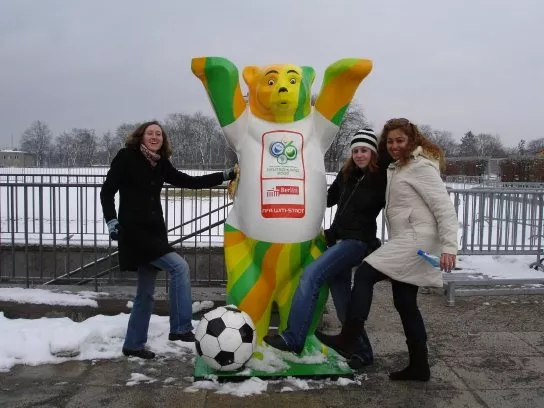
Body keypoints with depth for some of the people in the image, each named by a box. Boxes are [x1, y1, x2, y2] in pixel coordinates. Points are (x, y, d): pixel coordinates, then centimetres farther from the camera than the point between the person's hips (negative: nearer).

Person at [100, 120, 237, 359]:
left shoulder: (161, 164, 11)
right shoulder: (126, 157, -4)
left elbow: (190, 182, 11)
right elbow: (107, 191, -5)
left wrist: (226, 175, 7)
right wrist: (111, 220, -18)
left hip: (154, 231, 7)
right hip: (134, 230, -7)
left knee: (146, 292, 11)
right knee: (179, 267, -20)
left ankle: (133, 345, 23)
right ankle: (180, 329, -13)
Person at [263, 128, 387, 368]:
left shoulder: (381, 180, -6)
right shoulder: (346, 175, 9)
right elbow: (329, 199, 25)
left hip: (357, 242, -7)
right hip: (337, 240, 7)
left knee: (311, 275, -23)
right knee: (342, 301, 10)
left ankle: (293, 338, -22)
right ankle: (362, 352, 25)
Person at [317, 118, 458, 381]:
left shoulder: (421, 167, -10)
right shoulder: (396, 169, 18)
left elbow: (444, 207, -15)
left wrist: (449, 246, -22)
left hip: (417, 240, -10)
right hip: (405, 241, 10)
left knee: (364, 274, -15)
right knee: (405, 304, 11)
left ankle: (348, 340, -11)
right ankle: (419, 366, 20)